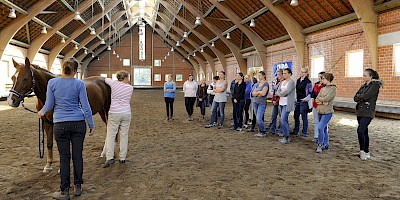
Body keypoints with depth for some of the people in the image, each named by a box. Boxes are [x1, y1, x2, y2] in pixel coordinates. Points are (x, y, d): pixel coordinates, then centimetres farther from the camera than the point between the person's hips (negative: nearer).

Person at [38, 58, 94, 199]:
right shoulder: (79, 84, -6)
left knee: (64, 158, 6)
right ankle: (78, 187, 21)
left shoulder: (52, 83, -4)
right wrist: (91, 125, 2)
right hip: (78, 123, 0)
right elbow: (85, 107, -5)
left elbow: (49, 105, 0)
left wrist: (42, 112, 23)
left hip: (60, 125, 0)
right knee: (77, 155, 9)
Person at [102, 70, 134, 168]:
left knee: (110, 135, 1)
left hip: (114, 113, -1)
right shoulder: (130, 88, 1)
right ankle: (122, 158, 12)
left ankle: (109, 157, -9)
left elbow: (106, 79, 19)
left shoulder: (114, 83, -1)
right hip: (126, 113, 2)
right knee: (124, 136, 8)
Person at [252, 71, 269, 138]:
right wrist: (259, 92, -9)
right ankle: (260, 131, 19)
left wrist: (257, 92, -2)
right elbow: (253, 93, 6)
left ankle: (263, 132, 3)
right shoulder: (257, 84, 14)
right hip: (255, 102, 7)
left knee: (259, 119, -12)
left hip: (262, 103, -7)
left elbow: (263, 93, -18)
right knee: (257, 119, 9)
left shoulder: (265, 84, -7)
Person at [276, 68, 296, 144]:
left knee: (283, 120, -13)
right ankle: (286, 136, 19)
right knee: (284, 120, 11)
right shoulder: (282, 82, 16)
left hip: (287, 104, -8)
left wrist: (280, 93, -4)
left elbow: (287, 91, -19)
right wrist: (281, 94, -11)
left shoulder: (291, 82, -8)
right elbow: (277, 92, 9)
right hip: (281, 103, 8)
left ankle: (287, 138, -3)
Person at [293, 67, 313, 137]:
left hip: (304, 102, -7)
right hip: (297, 101, 7)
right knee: (296, 116, 13)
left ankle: (304, 132, 13)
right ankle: (295, 131, 25)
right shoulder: (298, 80, 11)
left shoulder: (308, 82, -10)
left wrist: (306, 98, -19)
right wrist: (295, 97, 13)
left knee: (304, 117, 2)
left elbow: (311, 93, -8)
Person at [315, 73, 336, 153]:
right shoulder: (323, 89, 13)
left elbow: (326, 98, -18)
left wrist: (319, 98, -1)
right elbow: (317, 99, 5)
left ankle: (320, 145, -5)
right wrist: (323, 101, -12)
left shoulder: (333, 88, -7)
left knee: (320, 127, -16)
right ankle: (326, 144, 25)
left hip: (327, 112, -7)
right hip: (320, 111, 7)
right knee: (324, 128, 14)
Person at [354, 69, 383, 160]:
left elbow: (365, 96, -18)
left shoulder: (375, 85, -8)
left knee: (360, 130, -17)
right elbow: (355, 98, 7)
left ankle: (363, 151, -5)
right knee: (364, 132, 11)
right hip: (360, 111, 8)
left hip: (368, 113, -8)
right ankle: (366, 152, 19)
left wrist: (359, 96, 0)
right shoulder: (364, 86, 14)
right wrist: (362, 97, -11)